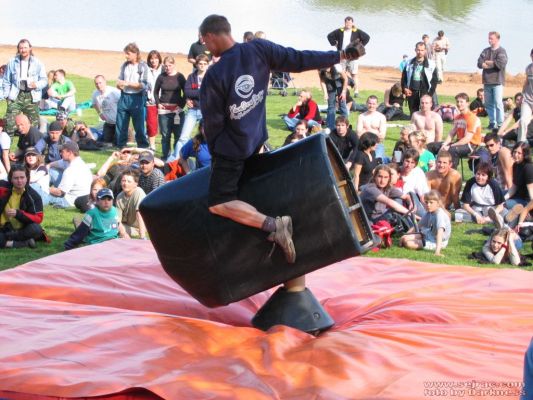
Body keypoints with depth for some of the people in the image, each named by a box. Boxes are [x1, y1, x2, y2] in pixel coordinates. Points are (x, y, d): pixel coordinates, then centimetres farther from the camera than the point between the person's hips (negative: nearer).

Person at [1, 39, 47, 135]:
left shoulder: (37, 63, 4)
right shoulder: (12, 62, 7)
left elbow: (44, 80, 6)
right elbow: (6, 81, 12)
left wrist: (37, 84, -15)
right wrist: (5, 94, 2)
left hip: (32, 97, 0)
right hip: (15, 96, 0)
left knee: (33, 123, 3)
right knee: (10, 121, -9)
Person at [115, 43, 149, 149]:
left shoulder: (143, 66, -5)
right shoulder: (124, 66, 9)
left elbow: (143, 85, -10)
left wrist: (128, 83, -15)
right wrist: (119, 84, -5)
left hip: (136, 98, -5)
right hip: (124, 97, 5)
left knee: (139, 126, 0)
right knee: (121, 125, 6)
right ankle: (120, 148, 15)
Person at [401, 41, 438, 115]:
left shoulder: (431, 64, 0)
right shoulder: (409, 63, 10)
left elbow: (435, 80, 0)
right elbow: (404, 77, 14)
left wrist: (430, 93, -8)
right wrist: (405, 88, -1)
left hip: (425, 93, -3)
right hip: (412, 93, 3)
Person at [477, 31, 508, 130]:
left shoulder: (501, 51, -3)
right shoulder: (486, 51, 14)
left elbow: (501, 63, -18)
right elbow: (480, 63, 3)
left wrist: (487, 63, -6)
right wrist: (493, 64, -11)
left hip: (497, 82, -6)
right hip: (487, 81, 6)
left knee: (498, 103, -9)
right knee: (488, 103, 9)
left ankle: (500, 123, -8)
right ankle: (492, 122, 17)